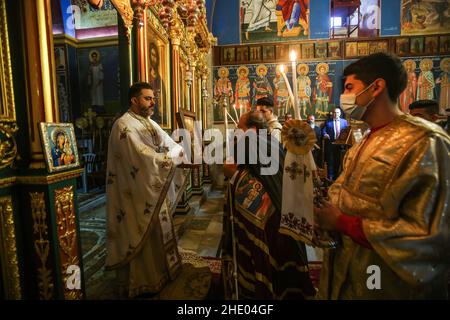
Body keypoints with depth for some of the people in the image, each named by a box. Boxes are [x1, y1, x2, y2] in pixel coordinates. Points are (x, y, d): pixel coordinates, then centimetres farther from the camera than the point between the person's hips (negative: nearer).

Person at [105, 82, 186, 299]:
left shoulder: (150, 123, 12)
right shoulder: (124, 125, -17)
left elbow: (171, 145, 9)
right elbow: (143, 157, -27)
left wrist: (177, 150, -12)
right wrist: (169, 157, -16)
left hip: (154, 189, 9)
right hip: (136, 192, -9)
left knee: (157, 231, 19)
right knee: (141, 235, 5)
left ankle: (158, 271, 39)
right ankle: (142, 282, 25)